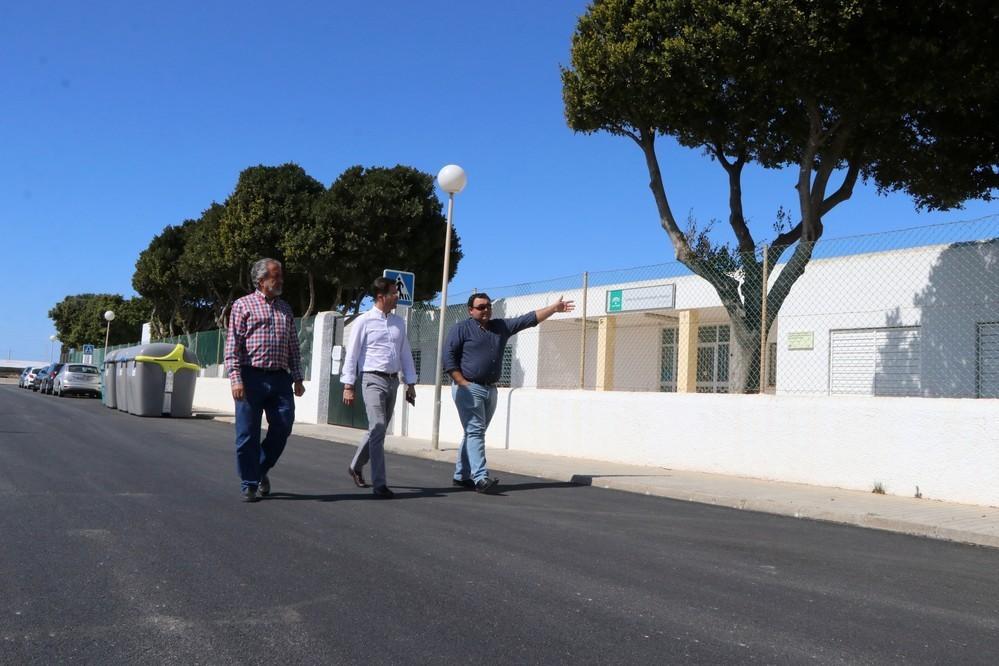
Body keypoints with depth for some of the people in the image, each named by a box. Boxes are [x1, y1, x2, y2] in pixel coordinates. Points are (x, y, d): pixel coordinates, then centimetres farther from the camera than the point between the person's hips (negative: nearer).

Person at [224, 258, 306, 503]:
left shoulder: (285, 309, 18)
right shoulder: (243, 305, 3)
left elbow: (294, 347, 20)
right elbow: (232, 346, -3)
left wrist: (298, 378, 14)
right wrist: (236, 378, -12)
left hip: (280, 378, 4)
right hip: (252, 377, -4)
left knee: (283, 426, -3)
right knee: (248, 434, 0)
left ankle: (262, 470, 21)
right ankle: (249, 484, 12)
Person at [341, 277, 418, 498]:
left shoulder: (399, 322, 13)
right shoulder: (364, 322, -4)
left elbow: (405, 353, 16)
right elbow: (352, 354, -4)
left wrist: (410, 383, 13)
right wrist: (348, 385, -7)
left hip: (393, 380, 6)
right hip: (373, 380, -6)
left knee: (379, 430, 15)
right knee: (378, 429, -13)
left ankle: (356, 467, 36)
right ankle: (379, 484, -10)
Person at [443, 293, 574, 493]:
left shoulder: (501, 326, 14)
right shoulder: (461, 329, -1)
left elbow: (530, 319, 12)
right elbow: (448, 356, -8)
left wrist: (554, 308, 7)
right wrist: (462, 382, -15)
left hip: (490, 389, 6)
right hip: (469, 389, -6)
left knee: (475, 432, 10)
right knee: (475, 431, -13)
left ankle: (461, 476, 18)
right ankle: (480, 478, -20)